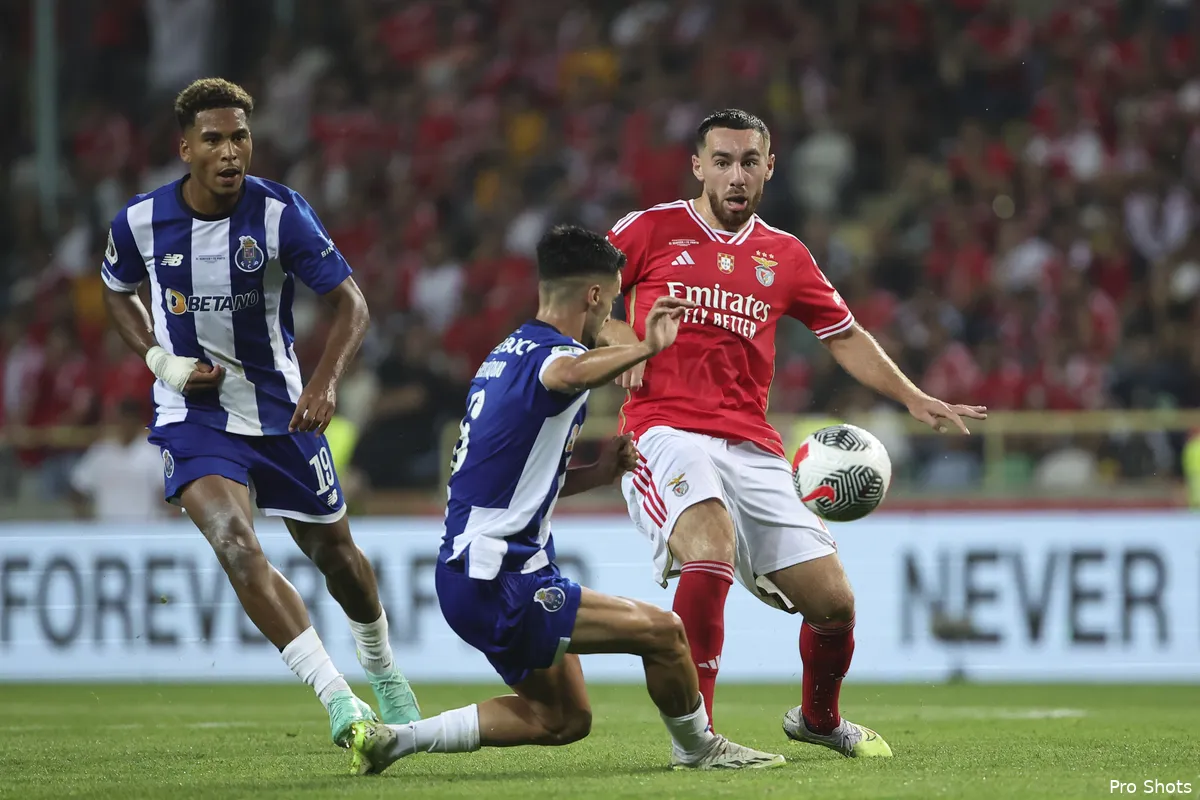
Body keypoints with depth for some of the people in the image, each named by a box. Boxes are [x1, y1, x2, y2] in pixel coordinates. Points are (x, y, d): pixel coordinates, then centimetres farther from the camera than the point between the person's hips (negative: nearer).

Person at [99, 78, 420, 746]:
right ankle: (340, 701, -28)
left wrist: (326, 381, -33)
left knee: (334, 551, 15)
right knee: (237, 546, -25)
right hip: (192, 414, -1)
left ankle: (383, 669, 46)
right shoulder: (141, 221, -10)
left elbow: (352, 303, -15)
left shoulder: (282, 214, -15)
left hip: (279, 408, 1)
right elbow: (118, 293, 12)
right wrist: (162, 362, -5)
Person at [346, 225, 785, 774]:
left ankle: (394, 738, 15)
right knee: (662, 631, -12)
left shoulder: (507, 354, 16)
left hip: (471, 571, 10)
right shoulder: (551, 353, -15)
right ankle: (697, 748, 12)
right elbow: (569, 374, -44)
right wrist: (646, 348, -54)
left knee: (563, 719, 17)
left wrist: (597, 473, 14)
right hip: (496, 584, -10)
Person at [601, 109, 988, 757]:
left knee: (833, 601, 1)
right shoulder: (652, 230, 5)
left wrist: (915, 399, 15)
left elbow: (845, 337, 24)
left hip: (752, 450, 5)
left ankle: (818, 718, 33)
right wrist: (615, 334, -8)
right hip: (666, 431, -5)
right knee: (712, 548, -35)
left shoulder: (784, 256, 16)